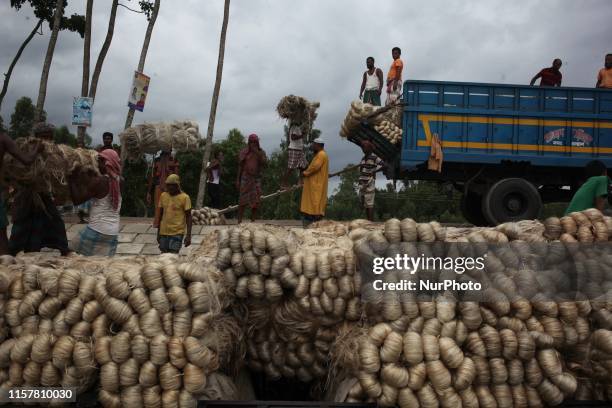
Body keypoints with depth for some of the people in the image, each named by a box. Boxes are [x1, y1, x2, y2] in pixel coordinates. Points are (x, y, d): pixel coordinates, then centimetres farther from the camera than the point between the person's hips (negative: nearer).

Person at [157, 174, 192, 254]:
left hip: (177, 233, -5)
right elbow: (160, 214, 14)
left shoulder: (184, 198, -7)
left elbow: (188, 217, -6)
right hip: (164, 232, 5)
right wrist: (158, 233, 15)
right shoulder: (163, 196, 7)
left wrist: (188, 235, -11)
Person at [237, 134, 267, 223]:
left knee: (255, 202, 0)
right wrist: (238, 180, 1)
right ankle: (239, 221, -6)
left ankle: (253, 221, 7)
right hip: (245, 177, -1)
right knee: (242, 200, -6)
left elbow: (264, 163, -9)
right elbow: (240, 166, 5)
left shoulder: (261, 152, 5)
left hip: (256, 178, 2)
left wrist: (258, 153, -16)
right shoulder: (244, 152, 3)